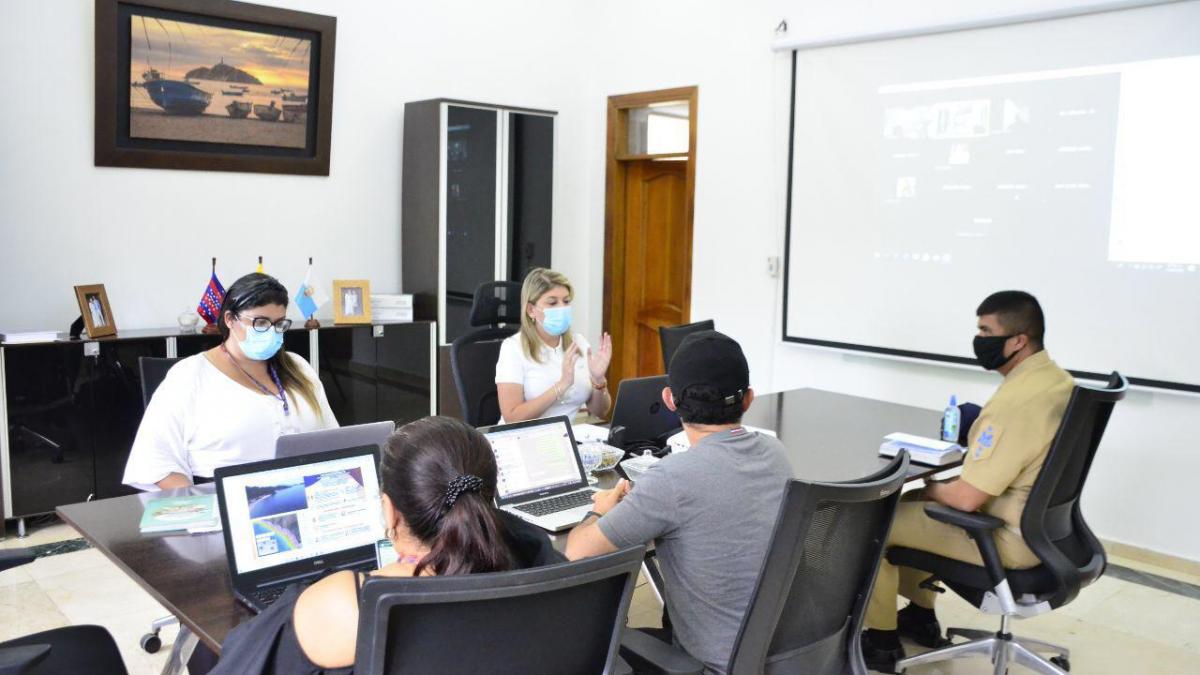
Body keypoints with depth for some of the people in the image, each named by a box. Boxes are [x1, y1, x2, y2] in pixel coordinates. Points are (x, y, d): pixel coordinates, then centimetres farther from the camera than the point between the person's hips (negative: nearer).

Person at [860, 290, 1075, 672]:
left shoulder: (1015, 401, -30)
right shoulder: (1059, 380, 1)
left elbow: (966, 499, -28)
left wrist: (931, 489, -8)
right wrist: (979, 439, 7)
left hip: (1010, 540, -10)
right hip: (1039, 524, 10)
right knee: (912, 505, 25)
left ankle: (882, 641, 14)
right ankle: (920, 617, 33)